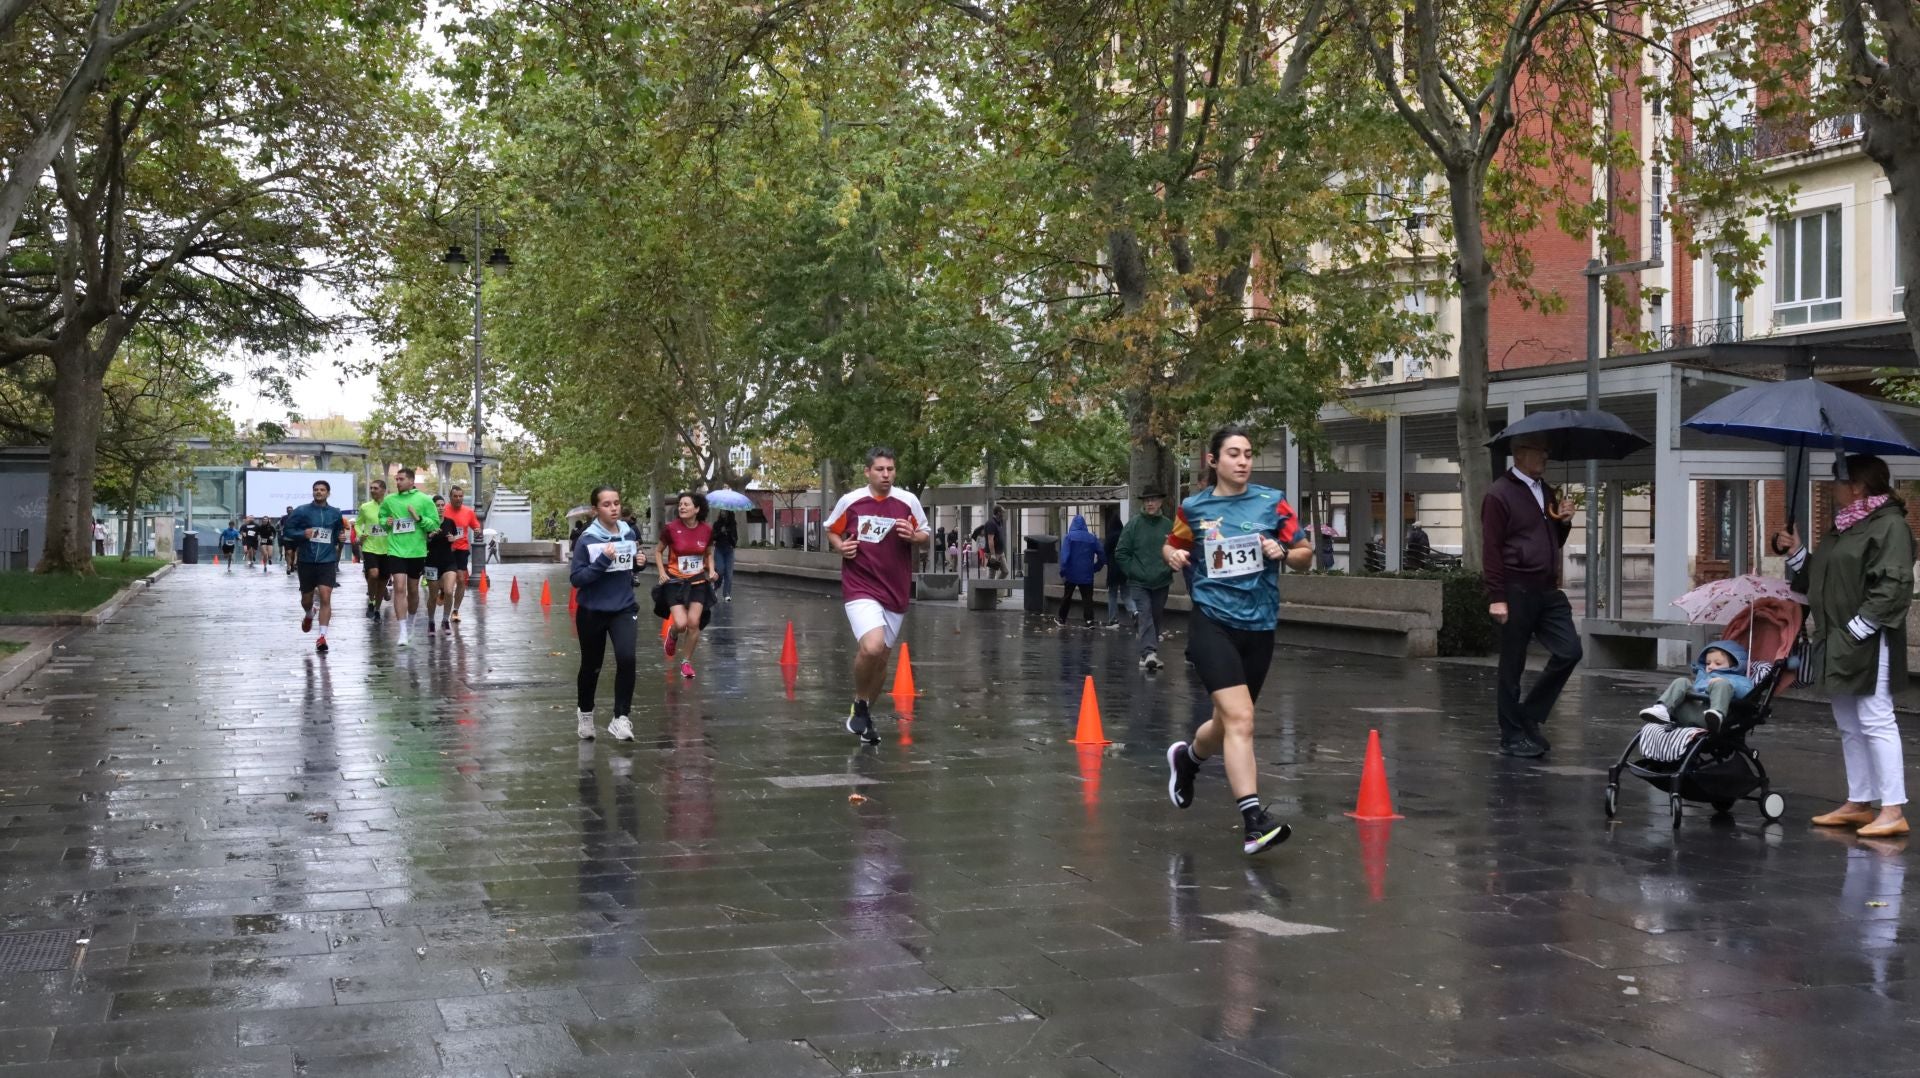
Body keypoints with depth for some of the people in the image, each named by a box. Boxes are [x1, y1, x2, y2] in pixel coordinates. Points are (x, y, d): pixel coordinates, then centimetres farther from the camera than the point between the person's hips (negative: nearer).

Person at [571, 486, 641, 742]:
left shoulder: (630, 533, -1)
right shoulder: (587, 539, -15)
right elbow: (576, 578, -19)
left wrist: (639, 562, -3)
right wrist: (603, 560, -28)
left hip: (624, 609, 2)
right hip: (592, 612, -2)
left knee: (626, 658, -19)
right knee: (591, 666, 13)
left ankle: (621, 718, -12)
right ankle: (585, 714, 38)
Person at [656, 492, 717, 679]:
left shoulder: (707, 530, -4)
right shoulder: (671, 528, -12)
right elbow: (659, 552, 3)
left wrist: (711, 570, -2)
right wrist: (662, 572, -9)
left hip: (698, 582, 2)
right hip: (675, 581, -2)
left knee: (693, 623, -3)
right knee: (681, 624, -14)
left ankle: (686, 662, 16)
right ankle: (672, 635, 25)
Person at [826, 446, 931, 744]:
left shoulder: (908, 501, 0)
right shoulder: (849, 501, -2)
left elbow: (927, 538, 9)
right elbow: (832, 531, 13)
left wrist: (913, 536, -13)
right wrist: (841, 546, -8)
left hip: (896, 591, 3)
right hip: (860, 588, -3)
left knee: (881, 657, 11)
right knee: (872, 647, -25)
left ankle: (865, 715, 32)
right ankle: (859, 704, 0)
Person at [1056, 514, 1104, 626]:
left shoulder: (1069, 537, -7)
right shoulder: (1092, 538, 3)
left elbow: (1064, 556, -15)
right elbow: (1102, 555, 3)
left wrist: (1063, 573, -13)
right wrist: (1095, 568, 12)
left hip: (1071, 574, -2)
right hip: (1087, 575, 2)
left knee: (1067, 596, 13)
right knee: (1087, 598, 3)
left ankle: (1062, 618, 23)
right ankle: (1089, 620, -9)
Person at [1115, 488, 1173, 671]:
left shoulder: (1168, 525, 2)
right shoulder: (1134, 524, -4)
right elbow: (1120, 553, -2)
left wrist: (1169, 568, -1)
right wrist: (1134, 571, -7)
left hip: (1161, 582, 3)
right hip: (1139, 582, -3)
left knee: (1156, 618, 10)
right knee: (1144, 615, -17)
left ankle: (1148, 655, 22)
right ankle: (1150, 652, -29)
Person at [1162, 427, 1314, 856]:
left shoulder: (1272, 502, 2)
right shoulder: (1193, 508, 2)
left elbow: (1305, 555, 7)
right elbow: (1171, 547, 19)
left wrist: (1283, 552, -14)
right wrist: (1174, 556, -3)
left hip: (1259, 628, 3)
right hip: (1212, 624, -3)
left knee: (1228, 725, 16)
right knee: (1240, 718, -20)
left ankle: (1187, 757, 49)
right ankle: (1254, 820, -20)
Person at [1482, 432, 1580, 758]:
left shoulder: (1546, 492, 16)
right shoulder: (1500, 494, -8)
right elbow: (1491, 548, -12)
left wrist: (1564, 522, 4)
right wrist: (1496, 597, -17)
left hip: (1548, 590, 7)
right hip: (1517, 590, -7)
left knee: (1569, 651, 0)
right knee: (1513, 665, 2)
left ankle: (1529, 717, 15)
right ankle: (1512, 736, 12)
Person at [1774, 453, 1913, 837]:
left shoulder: (1889, 525, -11)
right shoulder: (1843, 528, 19)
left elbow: (1894, 585, -20)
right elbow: (1817, 580, 25)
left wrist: (1859, 627, -22)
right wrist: (1795, 554, 9)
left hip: (1868, 644, -10)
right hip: (1837, 644, 10)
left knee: (1876, 721, -10)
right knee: (1849, 726, 13)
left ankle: (1893, 810, -9)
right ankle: (1859, 804, 21)